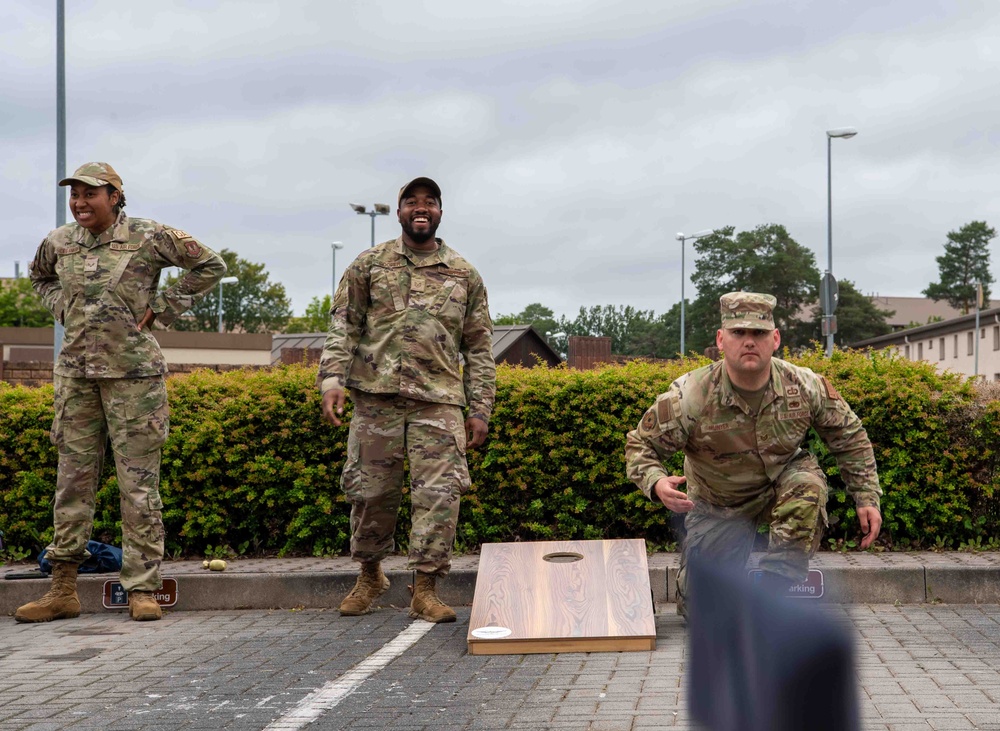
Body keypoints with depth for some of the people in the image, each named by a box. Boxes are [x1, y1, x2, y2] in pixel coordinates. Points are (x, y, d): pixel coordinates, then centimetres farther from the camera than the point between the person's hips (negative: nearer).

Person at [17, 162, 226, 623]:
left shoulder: (149, 238, -5)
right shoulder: (59, 242, 8)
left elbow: (210, 266, 3)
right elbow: (40, 276, 31)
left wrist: (161, 309, -1)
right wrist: (62, 309, 12)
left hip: (132, 372, -4)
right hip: (75, 373, 4)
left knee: (138, 482, -3)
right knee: (72, 478, 5)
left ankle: (142, 590, 3)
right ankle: (62, 590, 11)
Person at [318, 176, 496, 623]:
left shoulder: (464, 276, 13)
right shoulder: (369, 265, 10)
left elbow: (479, 349, 13)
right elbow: (344, 325, 5)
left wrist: (480, 410, 7)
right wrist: (332, 378, -10)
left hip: (439, 402, 0)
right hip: (376, 397, 0)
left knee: (439, 495, -7)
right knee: (371, 492, 6)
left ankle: (425, 590, 0)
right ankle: (370, 575, 26)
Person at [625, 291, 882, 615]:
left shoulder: (805, 387, -20)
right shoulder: (689, 398, -28)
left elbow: (849, 436, -5)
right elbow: (640, 445, -18)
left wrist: (867, 498, -8)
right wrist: (656, 483, -39)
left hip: (782, 484, 1)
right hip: (718, 504, -1)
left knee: (808, 486, -35)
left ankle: (775, 589, -24)